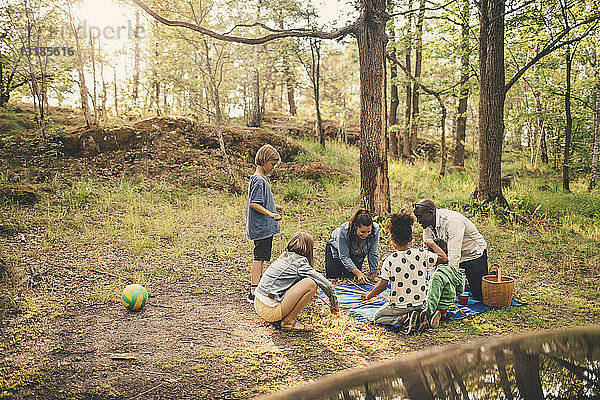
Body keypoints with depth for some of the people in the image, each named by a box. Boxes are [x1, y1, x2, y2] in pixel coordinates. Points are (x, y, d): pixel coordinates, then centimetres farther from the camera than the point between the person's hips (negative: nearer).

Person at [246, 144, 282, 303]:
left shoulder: (261, 178, 15)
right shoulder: (259, 180, -16)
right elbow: (253, 203, -23)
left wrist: (273, 206, 32)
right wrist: (270, 214, -28)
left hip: (264, 226, 10)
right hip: (261, 227, -10)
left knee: (261, 257, 18)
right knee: (259, 258, -9)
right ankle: (253, 293, -8)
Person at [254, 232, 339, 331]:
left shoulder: (284, 257, 13)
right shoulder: (299, 263, -10)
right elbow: (326, 284, -7)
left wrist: (310, 292, 46)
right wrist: (333, 304, 10)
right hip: (270, 310, -9)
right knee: (311, 283, -14)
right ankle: (288, 322, -4)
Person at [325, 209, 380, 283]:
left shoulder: (375, 229, -35)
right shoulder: (344, 230, -41)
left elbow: (373, 254, -24)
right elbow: (344, 256, -33)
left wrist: (374, 276, -21)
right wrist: (358, 273, -42)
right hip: (338, 248, -2)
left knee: (351, 276, -7)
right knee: (332, 274, -8)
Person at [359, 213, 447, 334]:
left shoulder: (390, 260, -16)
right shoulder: (422, 254, -10)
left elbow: (382, 285, -13)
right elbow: (444, 258, 0)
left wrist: (368, 296, 4)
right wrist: (432, 244, 15)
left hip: (399, 305, -4)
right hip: (421, 303, 4)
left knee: (378, 317, 21)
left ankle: (405, 318, -6)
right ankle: (420, 315, 2)